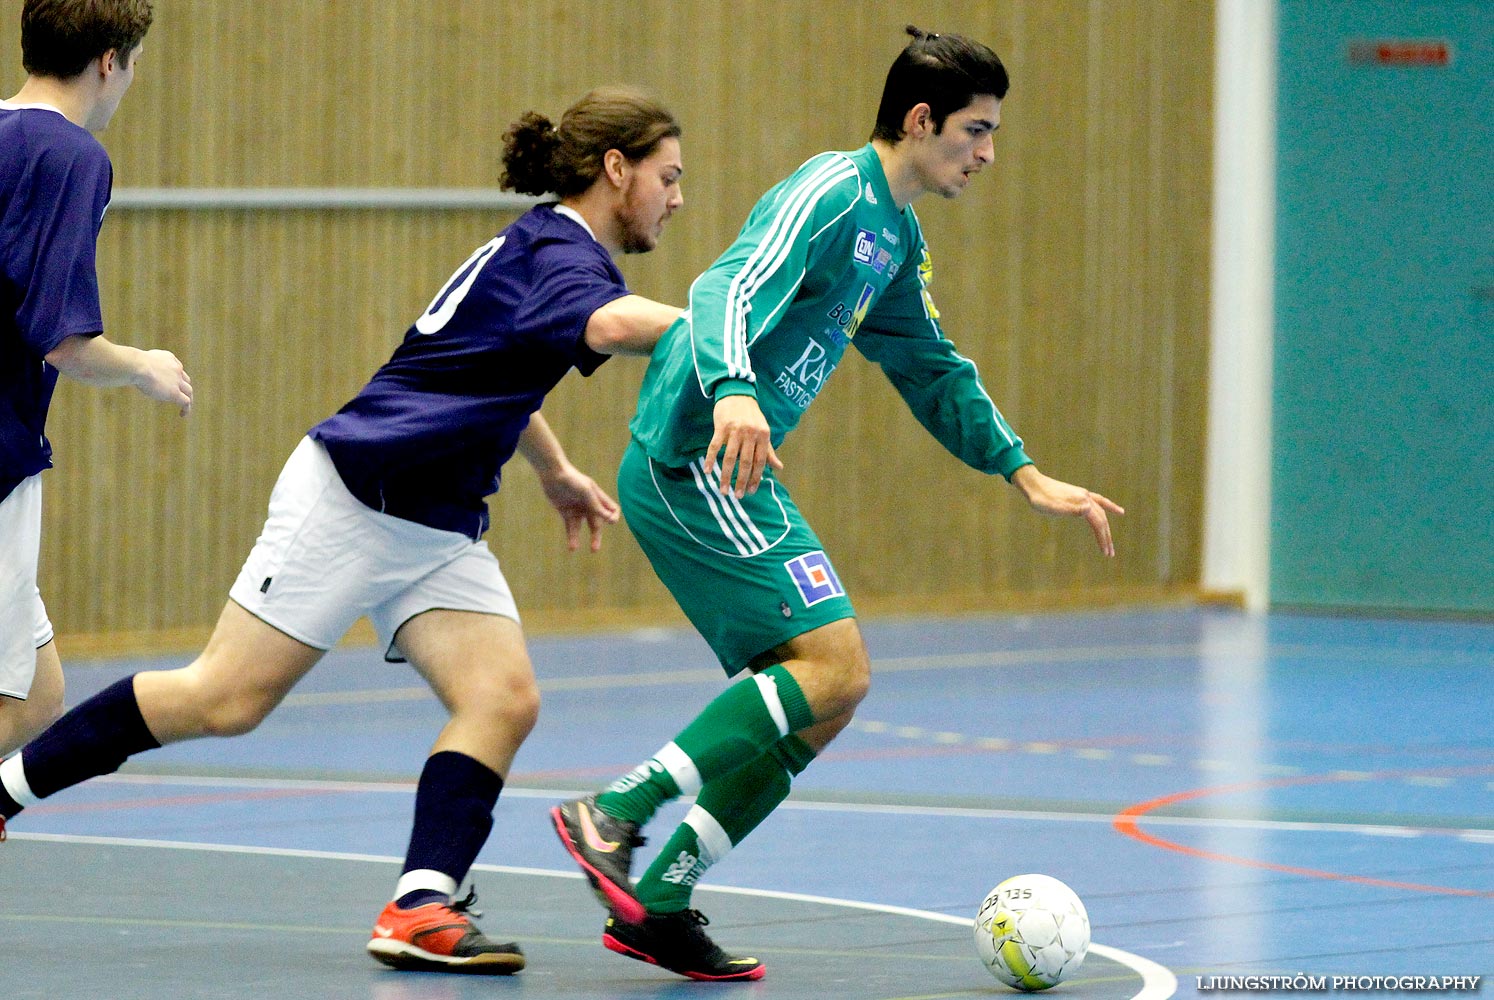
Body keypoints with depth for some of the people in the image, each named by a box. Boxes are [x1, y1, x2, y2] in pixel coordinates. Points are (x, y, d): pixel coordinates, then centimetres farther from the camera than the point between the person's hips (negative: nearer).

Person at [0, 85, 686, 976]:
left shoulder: (544, 249, 15)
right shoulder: (560, 253, -15)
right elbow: (613, 326, -41)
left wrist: (555, 471, 39)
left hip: (438, 531, 10)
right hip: (353, 496, -10)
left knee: (506, 700, -11)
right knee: (228, 698, -6)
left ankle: (421, 910, -19)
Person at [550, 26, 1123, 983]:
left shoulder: (897, 238, 20)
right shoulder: (832, 194, -11)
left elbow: (931, 368, 33)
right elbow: (734, 291, -27)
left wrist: (1028, 476, 32)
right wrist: (733, 391, -46)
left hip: (737, 474, 10)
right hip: (693, 462, -10)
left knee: (813, 703, 4)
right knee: (833, 662, -18)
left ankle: (658, 903, 4)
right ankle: (612, 817, -19)